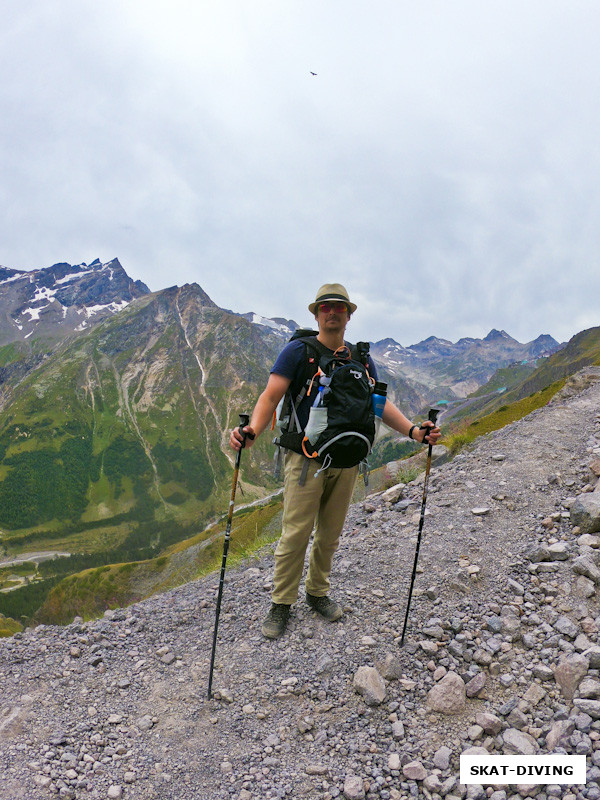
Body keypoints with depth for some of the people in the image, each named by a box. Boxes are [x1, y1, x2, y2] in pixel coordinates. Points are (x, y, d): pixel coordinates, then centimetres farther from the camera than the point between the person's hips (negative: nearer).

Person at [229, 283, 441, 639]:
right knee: (296, 533, -2)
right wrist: (253, 430, -30)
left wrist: (413, 430, -7)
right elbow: (271, 395, -12)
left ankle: (318, 592, 33)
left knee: (330, 534, 12)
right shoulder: (298, 351, -3)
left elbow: (380, 403, 8)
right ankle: (282, 603, 16)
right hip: (306, 457, -4)